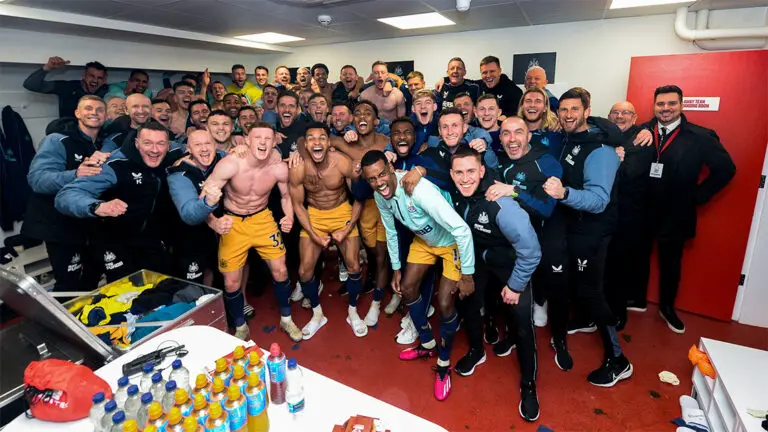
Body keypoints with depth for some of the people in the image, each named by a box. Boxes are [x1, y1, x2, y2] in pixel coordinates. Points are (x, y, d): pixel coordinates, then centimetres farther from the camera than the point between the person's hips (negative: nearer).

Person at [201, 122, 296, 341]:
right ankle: (240, 327, 28)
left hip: (262, 218, 2)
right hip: (232, 221, -1)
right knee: (231, 282, 1)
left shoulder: (279, 167, -17)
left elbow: (285, 195, 2)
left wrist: (289, 217, -16)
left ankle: (286, 319, 27)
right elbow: (204, 197, -22)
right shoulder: (230, 164, -26)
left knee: (280, 271, 1)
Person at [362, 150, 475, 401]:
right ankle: (427, 344, 33)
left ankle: (444, 364, 16)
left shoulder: (419, 190, -38)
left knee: (444, 303, -10)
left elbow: (462, 229, -36)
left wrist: (467, 275, -30)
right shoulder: (380, 196, -13)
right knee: (407, 288, 8)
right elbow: (391, 231, 5)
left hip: (453, 241, -7)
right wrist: (396, 268, 10)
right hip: (423, 239, 7)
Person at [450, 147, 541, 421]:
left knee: (522, 322, -5)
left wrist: (515, 285, -18)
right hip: (478, 255, 5)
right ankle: (476, 351, 42)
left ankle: (528, 386, 20)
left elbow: (530, 250, -29)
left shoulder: (501, 204, -39)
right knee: (467, 302, 10)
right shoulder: (455, 193, -21)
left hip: (510, 260, -5)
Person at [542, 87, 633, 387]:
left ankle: (618, 361, 12)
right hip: (572, 225, 8)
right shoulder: (569, 140, 1)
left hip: (591, 231, -8)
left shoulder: (599, 150, -24)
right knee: (576, 282, 24)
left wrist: (564, 193, -51)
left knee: (589, 291, -3)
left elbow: (599, 200, -34)